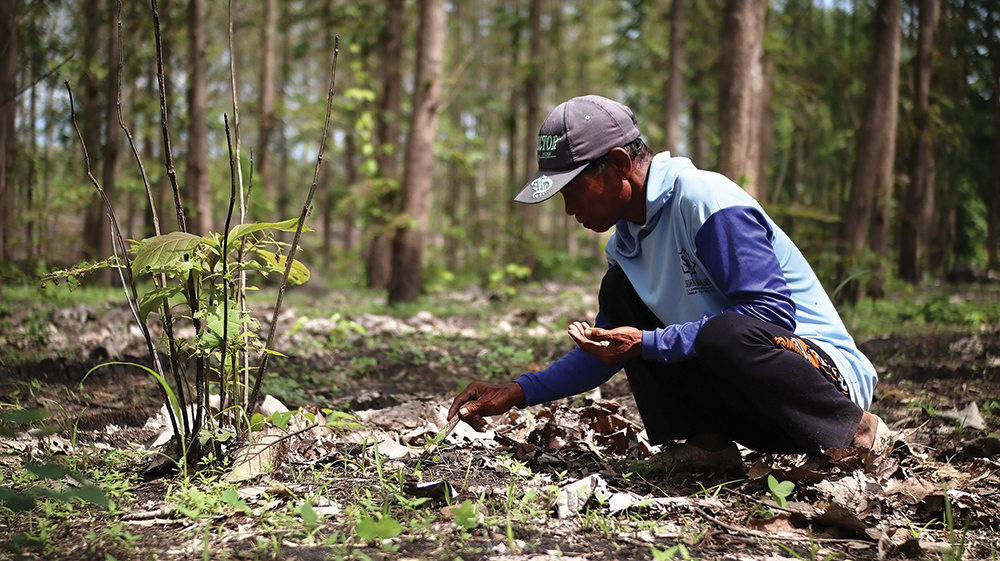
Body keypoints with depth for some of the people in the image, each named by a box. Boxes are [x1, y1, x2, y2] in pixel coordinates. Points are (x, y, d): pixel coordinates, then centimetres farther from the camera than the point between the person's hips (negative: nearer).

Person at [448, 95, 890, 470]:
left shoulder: (707, 202, -19)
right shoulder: (627, 241, 9)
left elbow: (773, 311, -27)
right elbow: (608, 350, 18)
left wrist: (647, 344, -27)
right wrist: (518, 393, 6)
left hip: (828, 373, -8)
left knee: (726, 335, -40)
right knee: (620, 289, 3)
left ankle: (854, 432, -14)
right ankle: (700, 441, -3)